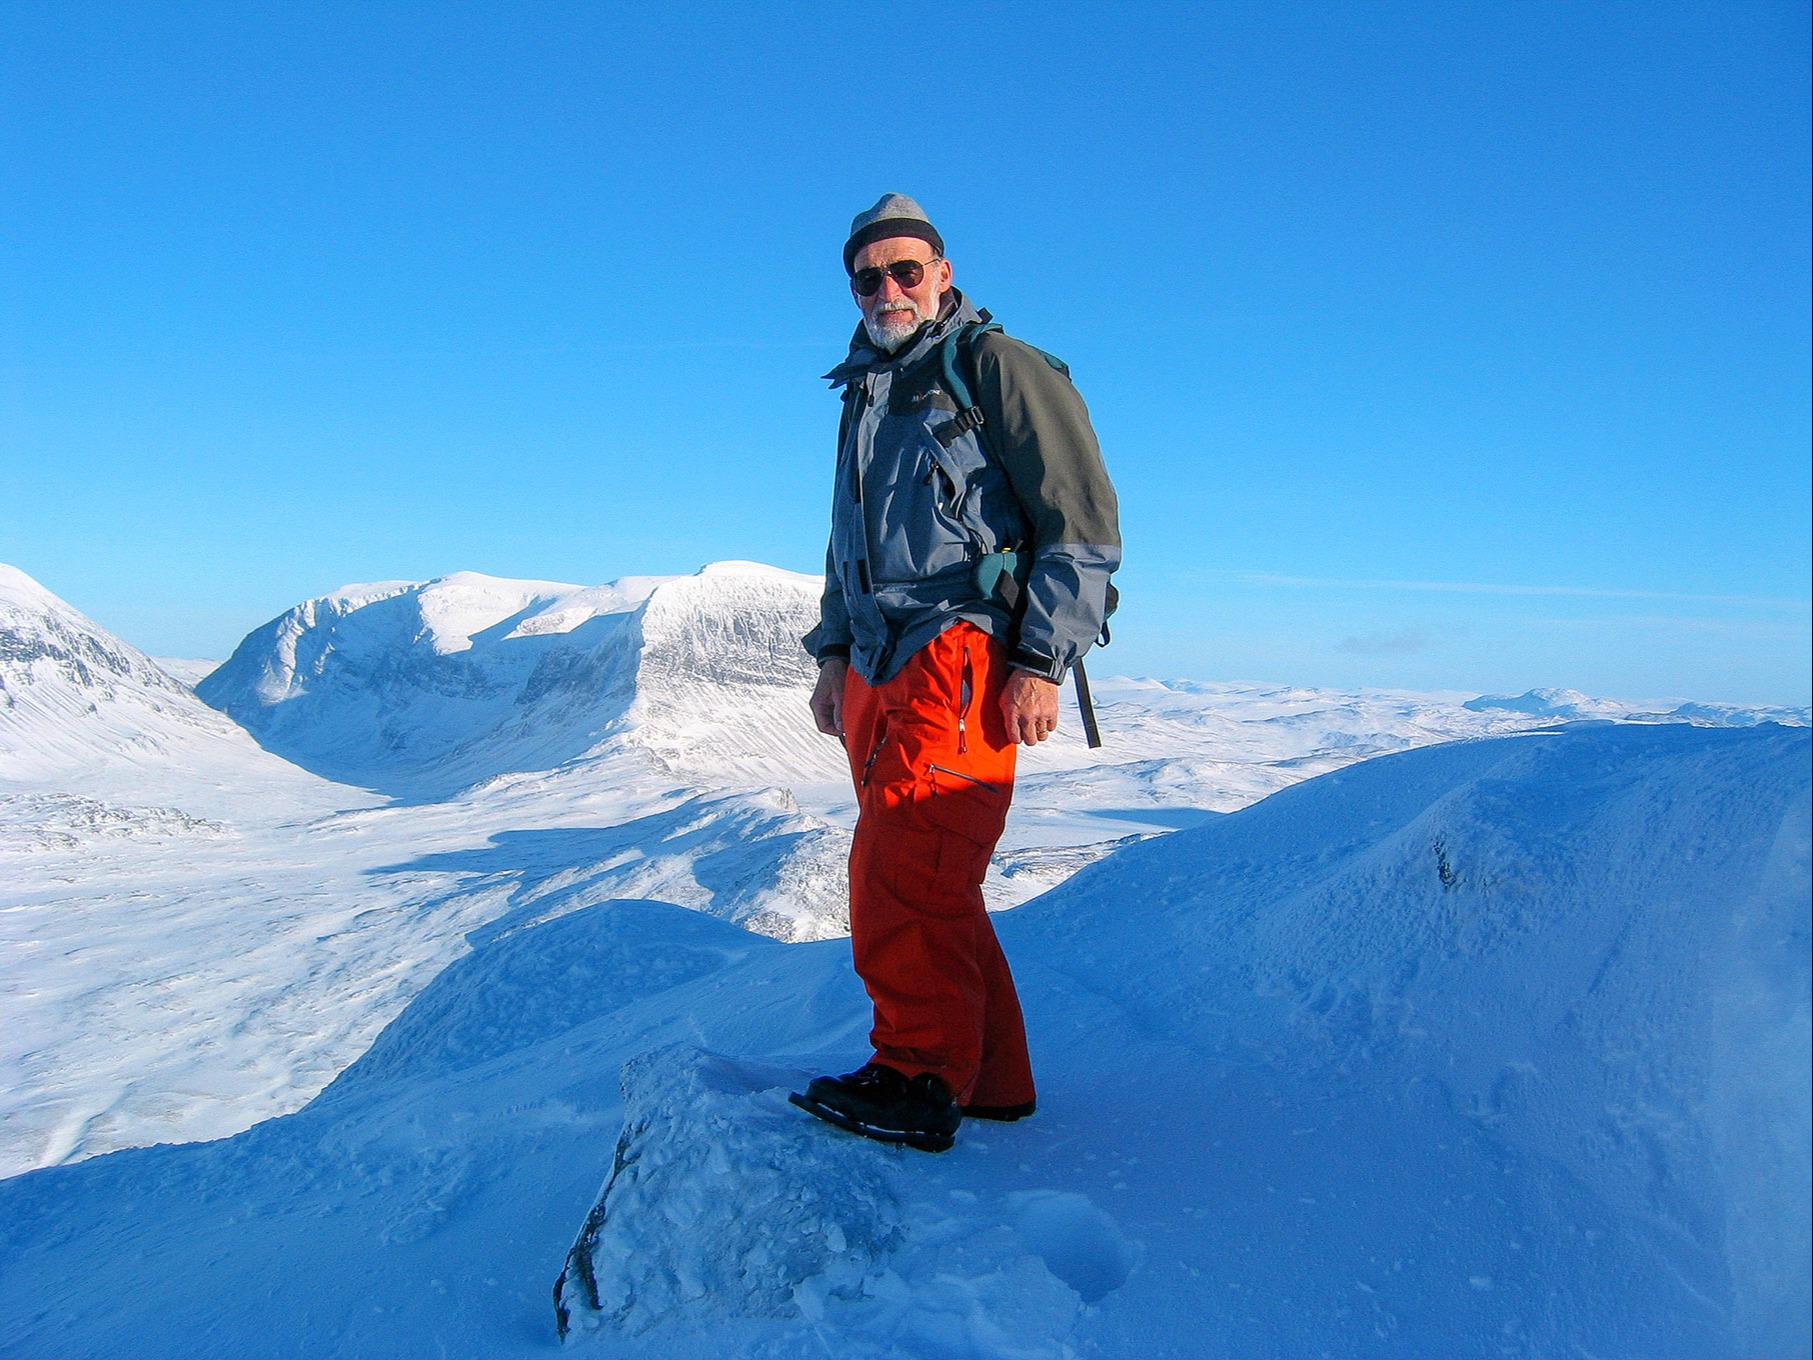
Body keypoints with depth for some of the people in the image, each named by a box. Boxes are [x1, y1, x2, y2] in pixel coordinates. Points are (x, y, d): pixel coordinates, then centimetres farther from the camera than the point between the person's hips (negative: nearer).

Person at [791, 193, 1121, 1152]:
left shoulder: (998, 369, -1)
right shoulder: (864, 396, 24)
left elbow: (1085, 525, -8)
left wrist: (1042, 663, -14)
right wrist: (835, 653, 22)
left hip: (961, 658, -8)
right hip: (880, 670, 8)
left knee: (901, 873, -15)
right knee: (924, 881, 9)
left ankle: (922, 1079, -4)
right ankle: (991, 1079, 19)